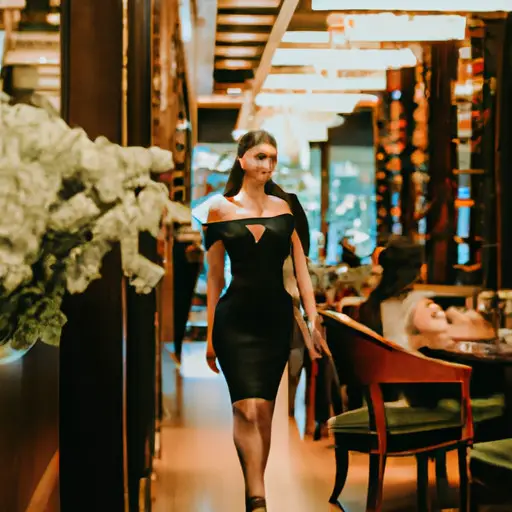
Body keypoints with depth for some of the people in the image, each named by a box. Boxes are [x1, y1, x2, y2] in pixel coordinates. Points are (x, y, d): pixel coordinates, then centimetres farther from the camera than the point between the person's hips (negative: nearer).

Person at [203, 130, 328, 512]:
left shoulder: (285, 207, 8)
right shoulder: (221, 209, 3)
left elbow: (301, 269, 7)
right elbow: (215, 277, 6)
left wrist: (313, 320, 0)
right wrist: (210, 335, 7)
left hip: (277, 318, 3)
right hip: (235, 319, -2)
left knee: (265, 410, 8)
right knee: (247, 408, -13)